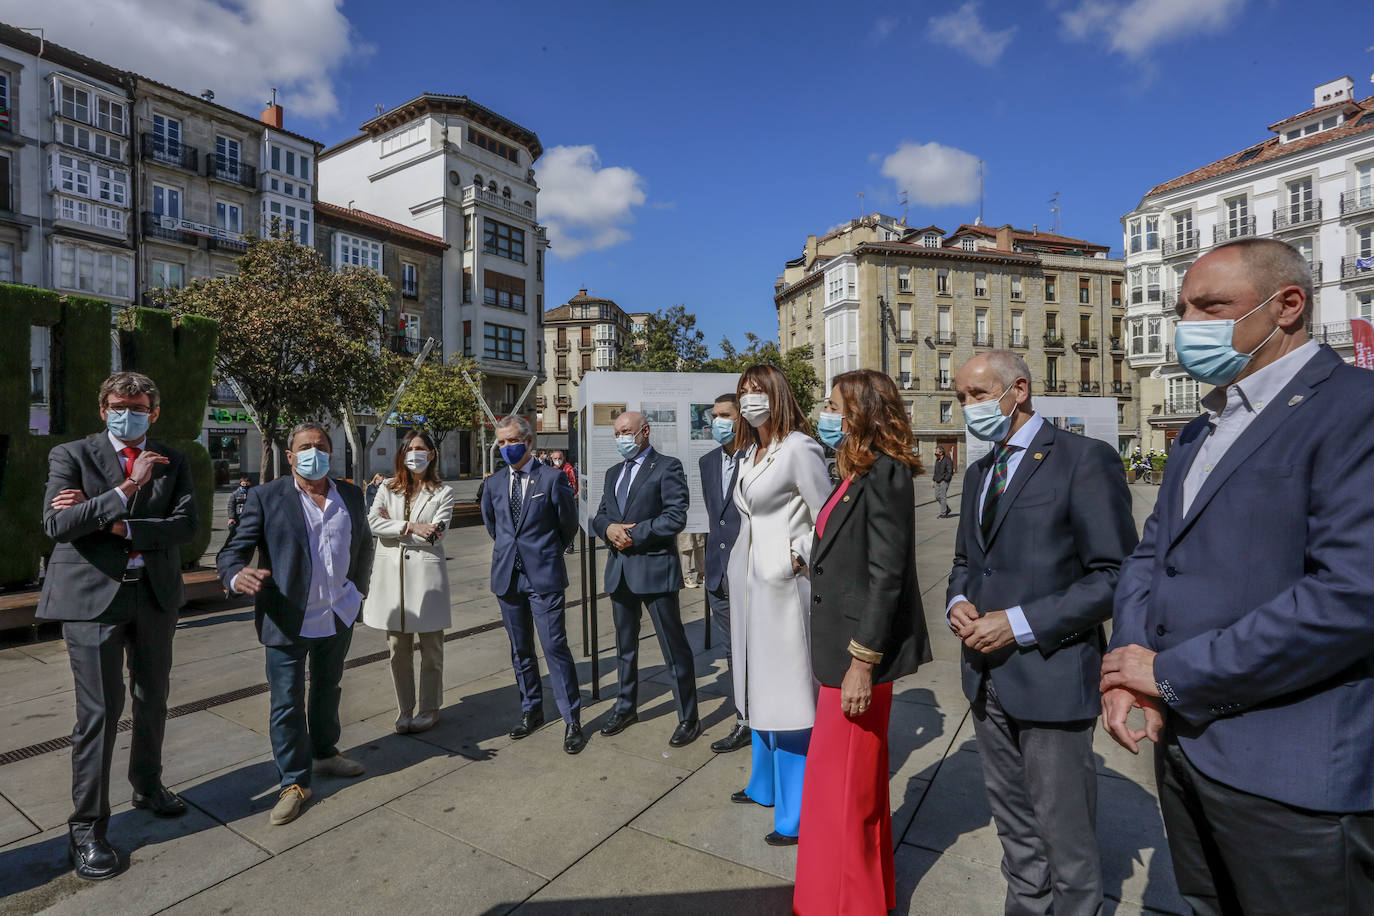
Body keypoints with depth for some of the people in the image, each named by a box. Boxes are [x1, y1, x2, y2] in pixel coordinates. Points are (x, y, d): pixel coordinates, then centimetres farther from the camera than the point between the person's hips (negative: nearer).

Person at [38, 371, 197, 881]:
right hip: (92, 595, -3)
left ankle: (148, 787, 38)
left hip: (155, 595, 4)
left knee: (152, 700, 17)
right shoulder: (71, 455, -2)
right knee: (99, 711, -1)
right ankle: (86, 828, 14)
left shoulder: (173, 463, 6)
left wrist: (118, 525, -17)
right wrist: (127, 487, -24)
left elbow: (186, 524, -6)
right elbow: (56, 524, -15)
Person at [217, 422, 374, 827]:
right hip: (288, 622, -4)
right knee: (287, 703, 5)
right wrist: (237, 576, -35)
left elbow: (364, 544, 17)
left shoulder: (350, 494, 4)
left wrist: (359, 587, 11)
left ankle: (325, 753, 42)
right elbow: (232, 550, -13)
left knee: (328, 690, 22)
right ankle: (294, 782, 21)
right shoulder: (266, 497, -8)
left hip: (339, 618, 4)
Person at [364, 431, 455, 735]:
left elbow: (434, 535, -8)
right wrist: (410, 526, -15)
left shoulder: (443, 494, 2)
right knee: (398, 649, 10)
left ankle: (430, 708, 20)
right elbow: (372, 522, -5)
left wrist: (393, 525, -5)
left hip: (426, 573, -2)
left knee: (431, 648, 6)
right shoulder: (387, 488, 11)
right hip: (391, 573, 3)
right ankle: (404, 708, 23)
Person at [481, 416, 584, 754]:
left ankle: (572, 720, 8)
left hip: (544, 575, -5)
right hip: (507, 575, 5)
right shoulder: (496, 482, 8)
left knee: (556, 647, -4)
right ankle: (531, 711, 31)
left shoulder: (553, 478, -7)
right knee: (520, 649, 15)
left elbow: (569, 525, 2)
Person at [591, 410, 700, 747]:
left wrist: (633, 534, -16)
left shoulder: (667, 467, -6)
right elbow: (600, 516, 15)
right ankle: (626, 708, 36)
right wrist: (608, 528, -8)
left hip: (654, 567, -7)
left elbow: (675, 517, -15)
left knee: (674, 647, 1)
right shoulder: (613, 472, 17)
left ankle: (688, 718, 15)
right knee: (625, 646, 19)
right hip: (620, 570, 7)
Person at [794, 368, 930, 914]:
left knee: (843, 788, 6)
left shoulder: (885, 473, -18)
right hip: (844, 647, 10)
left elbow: (886, 575, -21)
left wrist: (863, 661, -20)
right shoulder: (858, 474, 9)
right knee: (856, 783, 24)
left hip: (861, 652, -10)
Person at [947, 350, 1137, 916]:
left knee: (1065, 837, 13)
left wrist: (1020, 624, -21)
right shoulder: (978, 473, 11)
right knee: (1014, 827, 23)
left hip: (1051, 678, -6)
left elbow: (1115, 576, -16)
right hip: (987, 679, 7)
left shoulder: (1085, 460, -12)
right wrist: (958, 603, -2)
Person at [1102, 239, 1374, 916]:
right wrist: (1129, 669, -6)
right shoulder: (1205, 426, 11)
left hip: (1292, 772, -7)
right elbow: (1151, 552, 10)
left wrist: (1171, 673, -19)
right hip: (1180, 742, 7)